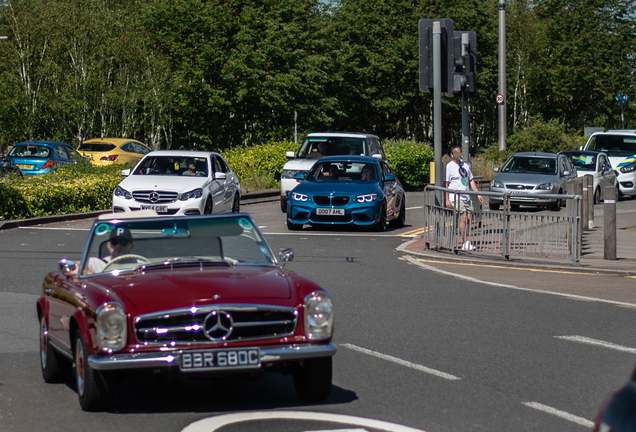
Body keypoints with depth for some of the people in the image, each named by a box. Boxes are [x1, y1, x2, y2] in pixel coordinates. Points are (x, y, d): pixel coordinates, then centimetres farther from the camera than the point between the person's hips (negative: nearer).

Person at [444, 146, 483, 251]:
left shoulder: (465, 165, 18)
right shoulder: (449, 166, -2)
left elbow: (471, 181, 24)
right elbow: (446, 184, -5)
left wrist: (478, 194, 16)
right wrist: (447, 200, -12)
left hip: (467, 197, 7)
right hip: (456, 197, -7)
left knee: (468, 219, 0)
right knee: (463, 218, -15)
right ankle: (465, 242, -13)